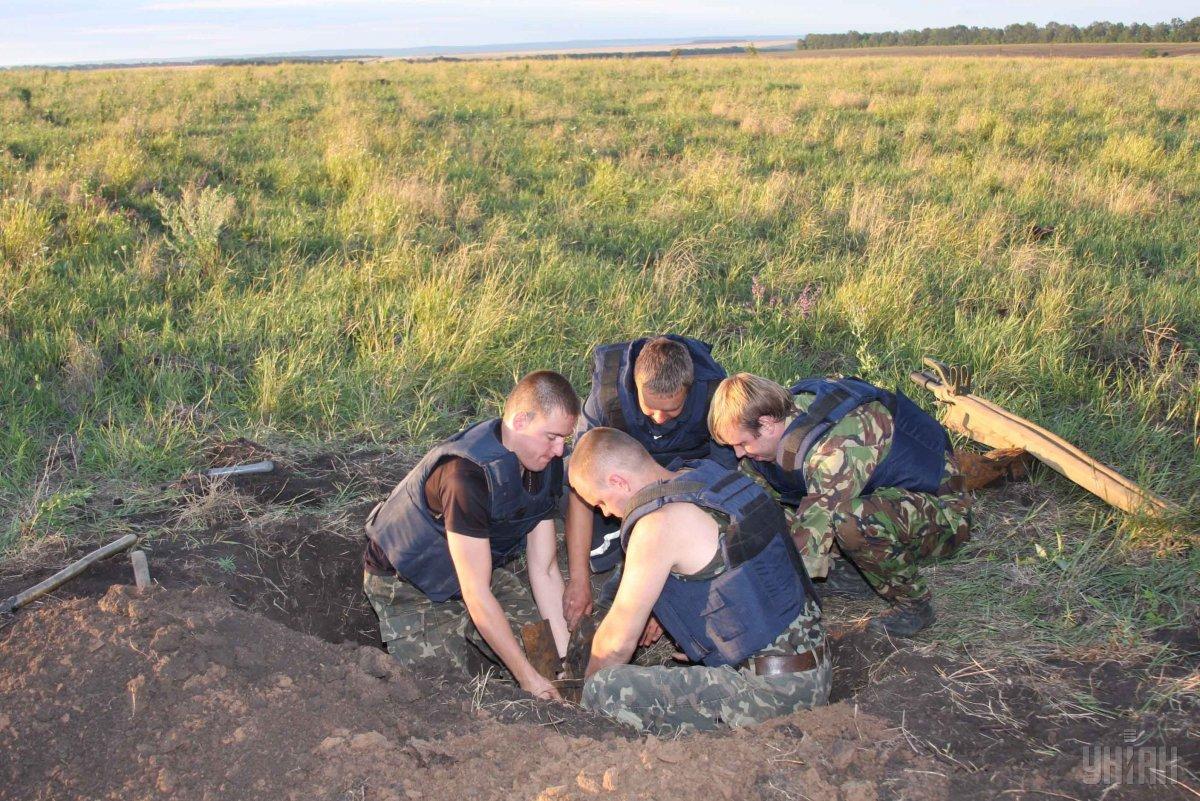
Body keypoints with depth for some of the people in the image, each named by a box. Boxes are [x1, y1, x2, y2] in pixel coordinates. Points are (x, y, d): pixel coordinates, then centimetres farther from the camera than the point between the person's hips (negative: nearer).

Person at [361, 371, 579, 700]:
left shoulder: (545, 464, -10)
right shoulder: (467, 473, -36)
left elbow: (544, 570, -7)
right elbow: (477, 595, -32)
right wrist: (528, 677, -27)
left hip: (480, 569, 7)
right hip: (409, 584, -7)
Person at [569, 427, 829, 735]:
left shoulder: (661, 522, -18)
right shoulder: (713, 474, 8)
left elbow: (618, 642, -8)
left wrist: (588, 686, 11)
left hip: (772, 690, -9)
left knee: (606, 691, -15)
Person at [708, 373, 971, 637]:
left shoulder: (839, 446, -35)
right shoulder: (788, 410, -8)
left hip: (942, 510, -8)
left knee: (851, 519, -39)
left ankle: (913, 603, -12)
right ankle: (856, 570, 9)